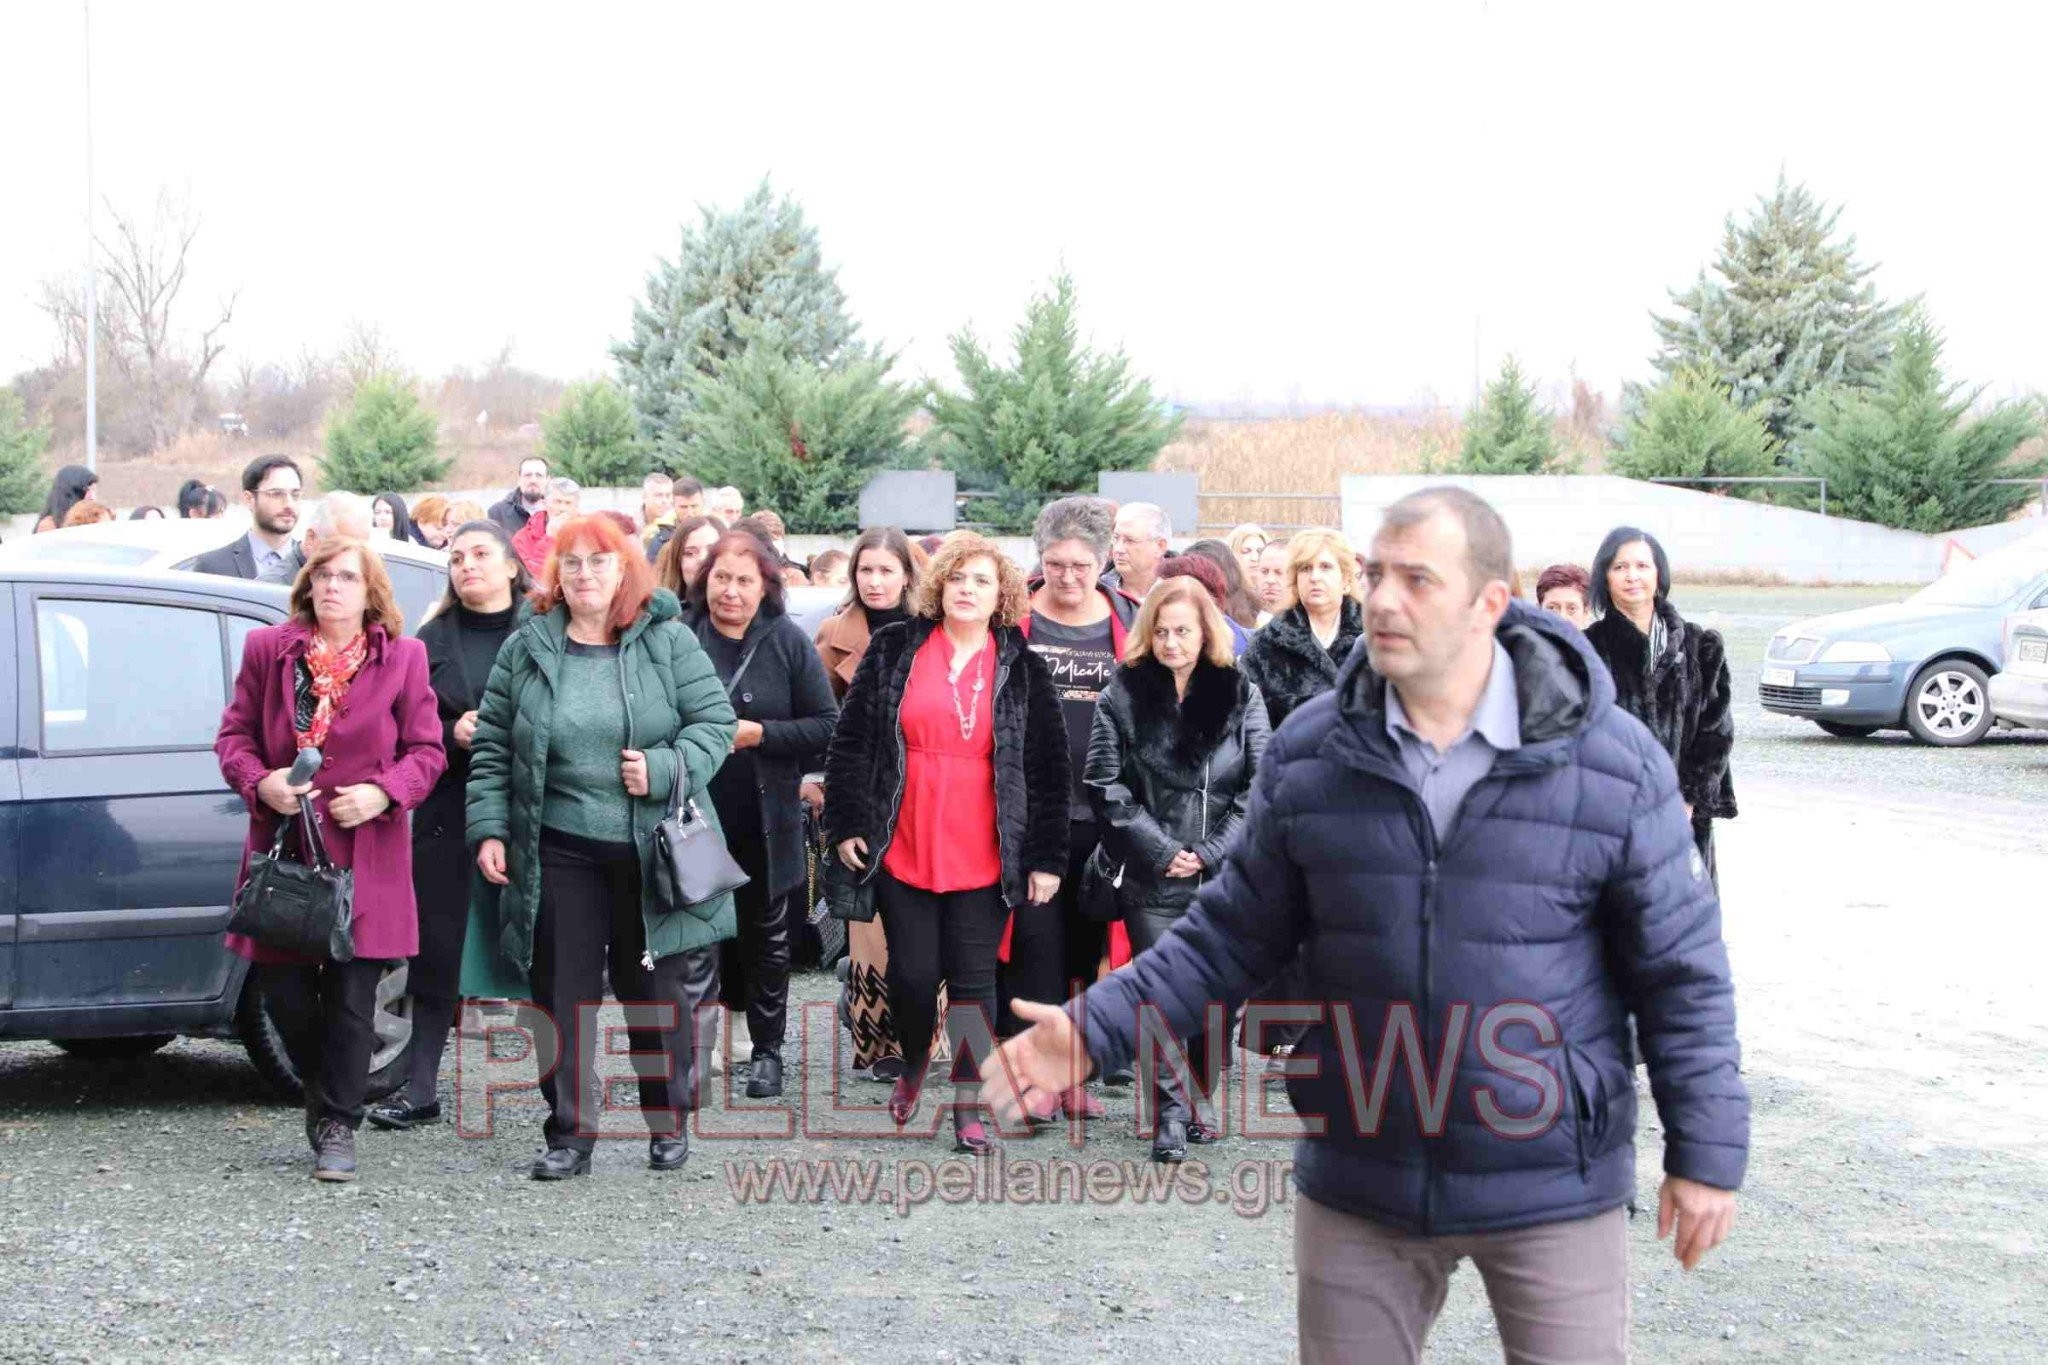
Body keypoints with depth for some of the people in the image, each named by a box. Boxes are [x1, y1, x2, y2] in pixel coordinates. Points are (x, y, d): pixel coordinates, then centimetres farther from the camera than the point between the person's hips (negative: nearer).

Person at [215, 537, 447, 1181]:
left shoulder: (403, 657, 3)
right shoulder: (267, 648, 5)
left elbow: (426, 750, 5)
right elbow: (233, 735, 8)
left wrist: (384, 793, -12)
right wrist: (260, 783, -11)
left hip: (365, 852, -1)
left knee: (353, 997, -1)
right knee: (285, 990, 5)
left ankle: (337, 1127, 11)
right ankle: (322, 1095, 32)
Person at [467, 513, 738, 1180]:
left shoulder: (669, 642, 0)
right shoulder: (526, 649, 5)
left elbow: (716, 721, -1)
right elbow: (491, 747, 8)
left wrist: (664, 770, -16)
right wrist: (489, 829, 1)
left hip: (652, 850, -1)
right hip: (559, 852, 1)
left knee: (658, 992, 8)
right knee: (563, 994, 2)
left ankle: (669, 1121, 25)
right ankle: (570, 1132, 13)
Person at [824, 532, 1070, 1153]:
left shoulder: (1024, 671, 3)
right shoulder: (894, 651, 3)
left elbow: (1049, 770, 2)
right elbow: (852, 739, 4)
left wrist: (1046, 858, -2)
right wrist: (846, 823, -1)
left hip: (984, 859, 0)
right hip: (903, 850, 1)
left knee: (973, 980, 2)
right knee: (912, 972, 4)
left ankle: (968, 1105, 11)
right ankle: (912, 1065, 32)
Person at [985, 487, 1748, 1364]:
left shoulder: (1615, 763, -10)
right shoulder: (1307, 754, -3)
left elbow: (1682, 969, -4)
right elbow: (1234, 933, 4)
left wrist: (1707, 1152, -4)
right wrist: (1096, 1030, -7)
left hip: (1554, 1188, -2)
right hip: (1360, 1185, 3)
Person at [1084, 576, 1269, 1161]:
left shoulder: (1240, 696, 6)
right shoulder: (1124, 695, 4)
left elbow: (1259, 786, 2)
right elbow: (1106, 785, -1)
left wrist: (1211, 852, -6)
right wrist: (1159, 849, -7)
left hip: (1223, 876, 1)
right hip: (1151, 877, -1)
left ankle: (1200, 1101, 19)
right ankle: (1171, 1112, 0)